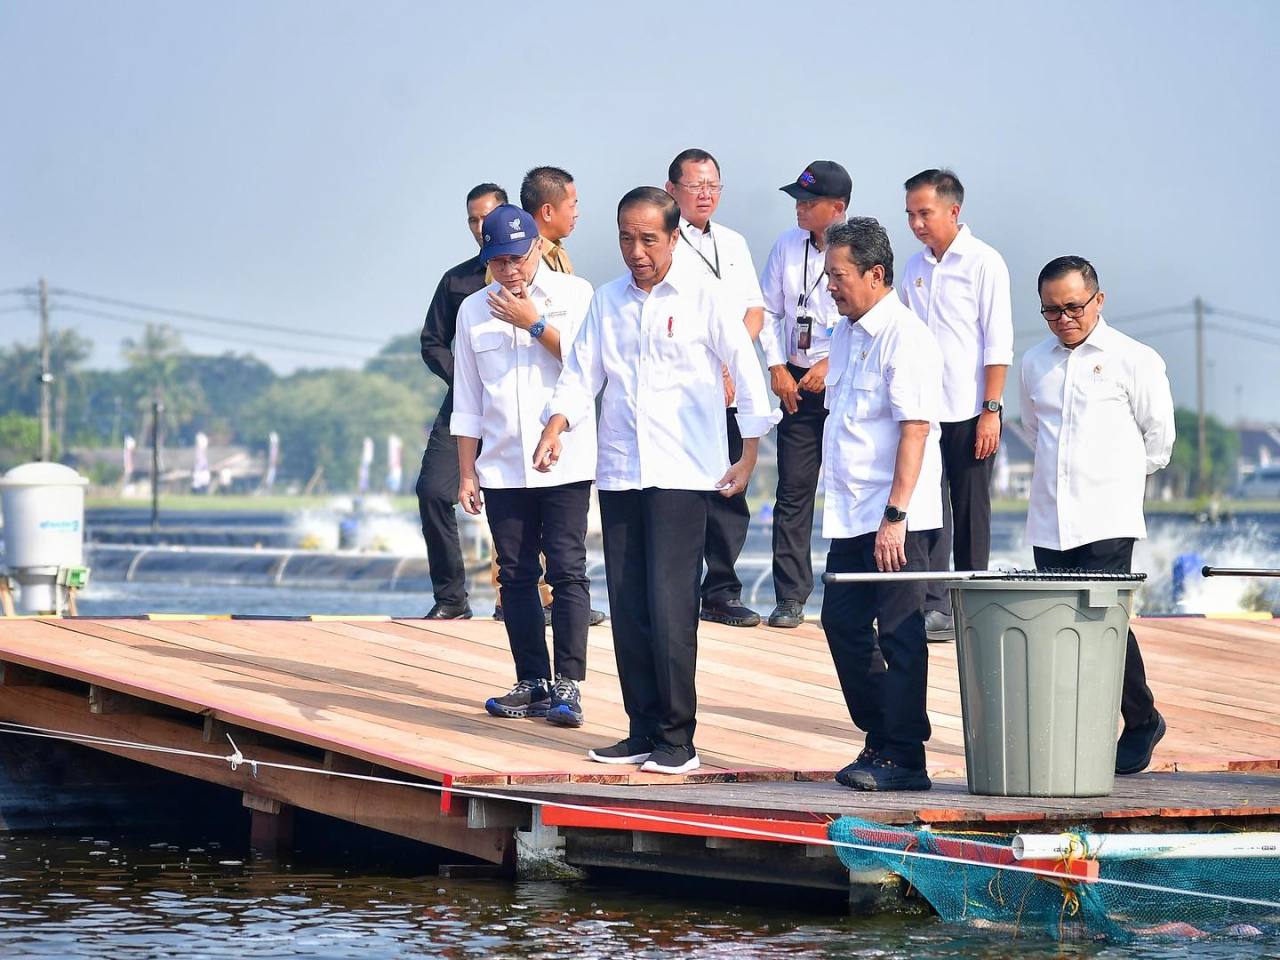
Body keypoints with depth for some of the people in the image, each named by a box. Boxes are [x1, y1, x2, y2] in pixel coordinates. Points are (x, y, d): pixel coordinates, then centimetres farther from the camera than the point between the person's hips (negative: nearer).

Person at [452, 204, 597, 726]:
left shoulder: (575, 295, 1)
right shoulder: (474, 310, 10)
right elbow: (467, 402, 13)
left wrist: (534, 324, -14)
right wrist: (467, 472, 10)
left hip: (565, 462, -3)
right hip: (502, 468, 4)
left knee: (566, 571, -7)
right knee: (517, 575, 5)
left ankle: (568, 684, -6)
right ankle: (534, 683, 11)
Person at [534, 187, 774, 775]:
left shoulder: (704, 297, 0)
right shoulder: (607, 302, 11)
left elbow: (747, 374, 3)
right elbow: (581, 376, 11)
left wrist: (748, 456, 0)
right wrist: (555, 429, -7)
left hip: (683, 474, -5)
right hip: (618, 473, 5)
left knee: (669, 603, -12)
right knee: (627, 605, 4)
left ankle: (678, 737, -7)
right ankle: (643, 729, 11)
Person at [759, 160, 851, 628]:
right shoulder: (788, 245, 6)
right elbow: (769, 309, 13)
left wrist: (831, 366, -14)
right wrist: (777, 366, 3)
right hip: (798, 381, 4)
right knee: (794, 488, -1)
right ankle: (790, 598, 0)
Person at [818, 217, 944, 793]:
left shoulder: (905, 337, -14)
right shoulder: (847, 334, 13)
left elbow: (915, 428, -20)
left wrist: (895, 516, -23)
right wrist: (838, 503, 16)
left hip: (896, 519, -9)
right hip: (851, 517, 9)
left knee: (899, 634, -4)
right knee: (843, 623, 10)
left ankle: (904, 758, 1)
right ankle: (880, 740, 21)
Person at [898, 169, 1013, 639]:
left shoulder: (984, 263, -4)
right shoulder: (914, 267, 11)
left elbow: (998, 342, -7)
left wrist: (991, 410, -13)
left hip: (969, 410, -5)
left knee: (971, 512, 1)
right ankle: (934, 606, 0)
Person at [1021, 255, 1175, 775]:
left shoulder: (1134, 360, 0)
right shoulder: (1035, 363, 14)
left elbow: (1159, 436, 6)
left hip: (1109, 518, -5)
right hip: (1049, 520, 5)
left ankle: (1142, 722, 5)